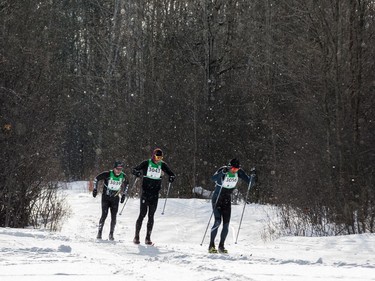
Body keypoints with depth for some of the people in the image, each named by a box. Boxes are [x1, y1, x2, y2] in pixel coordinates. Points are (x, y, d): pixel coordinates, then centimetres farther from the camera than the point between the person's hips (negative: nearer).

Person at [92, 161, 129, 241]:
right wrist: (95, 189, -6)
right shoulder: (107, 174, -15)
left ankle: (111, 234, 6)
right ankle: (99, 233, -7)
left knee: (114, 217, -3)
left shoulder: (123, 176, -4)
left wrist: (124, 195, 14)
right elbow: (96, 178, -3)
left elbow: (126, 184, 17)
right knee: (104, 215, -13)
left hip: (115, 198, 3)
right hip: (106, 197, -3)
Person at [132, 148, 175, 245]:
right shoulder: (146, 163, -2)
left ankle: (148, 238, 5)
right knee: (142, 214, -6)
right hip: (145, 192, -2)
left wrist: (171, 177, -14)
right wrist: (137, 173, -26)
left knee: (151, 216, 2)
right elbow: (134, 170, -2)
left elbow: (171, 174, 10)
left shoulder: (162, 165, 5)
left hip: (155, 193, 2)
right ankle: (136, 236, 1)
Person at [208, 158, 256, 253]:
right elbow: (213, 178, -40)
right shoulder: (223, 170, -21)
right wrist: (223, 172, -53)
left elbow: (249, 182, -4)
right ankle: (211, 245, -9)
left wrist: (252, 175, -23)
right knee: (218, 221, -16)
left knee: (226, 224, -2)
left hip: (227, 200, 5)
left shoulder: (239, 172, -7)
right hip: (217, 199, -5)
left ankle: (221, 246, 9)